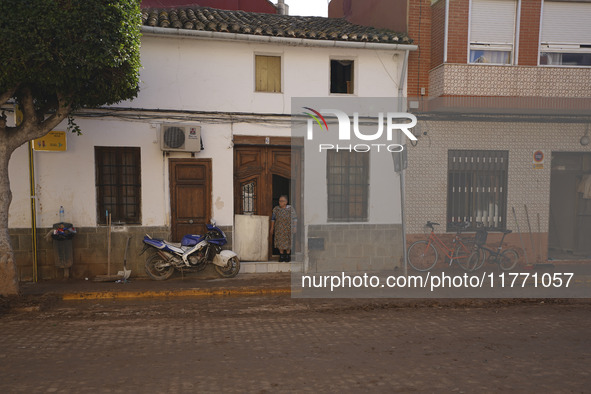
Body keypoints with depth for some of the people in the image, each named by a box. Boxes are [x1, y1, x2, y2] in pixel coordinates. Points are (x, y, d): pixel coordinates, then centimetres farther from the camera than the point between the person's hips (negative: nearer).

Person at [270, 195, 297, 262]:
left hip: (288, 229, -2)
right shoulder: (276, 209, 1)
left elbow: (294, 219, -2)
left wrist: (294, 228, -8)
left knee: (288, 242, 2)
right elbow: (273, 219, 5)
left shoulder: (290, 209, -4)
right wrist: (272, 228, 3)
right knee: (280, 242, 2)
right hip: (279, 229, 2)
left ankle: (288, 256, 14)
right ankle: (281, 256, 10)